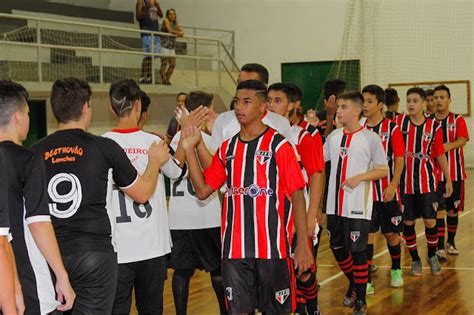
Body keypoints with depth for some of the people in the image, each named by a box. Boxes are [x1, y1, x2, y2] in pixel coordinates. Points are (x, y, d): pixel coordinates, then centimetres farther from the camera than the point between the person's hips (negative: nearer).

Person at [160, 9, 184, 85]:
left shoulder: (175, 24, 13)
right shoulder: (166, 21, -5)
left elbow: (181, 32, 4)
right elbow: (169, 30, -19)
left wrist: (177, 34, -16)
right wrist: (178, 33, -13)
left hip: (172, 47, 7)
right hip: (164, 45, -7)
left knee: (173, 64, 5)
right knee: (164, 63, -10)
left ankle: (167, 80, 16)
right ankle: (163, 80, -8)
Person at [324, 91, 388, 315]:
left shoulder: (371, 138, -6)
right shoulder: (334, 136, 9)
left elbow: (383, 171, -4)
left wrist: (359, 177, -19)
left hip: (357, 206, -5)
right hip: (334, 204, 5)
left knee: (357, 251, -1)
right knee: (337, 248, 13)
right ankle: (354, 285, 38)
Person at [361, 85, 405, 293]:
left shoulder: (392, 129, -4)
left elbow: (399, 160, -5)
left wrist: (393, 185, -15)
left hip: (387, 192, -1)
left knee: (391, 233, 11)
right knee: (367, 235, -3)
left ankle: (396, 270, 34)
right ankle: (367, 281, 1)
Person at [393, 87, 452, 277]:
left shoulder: (434, 126, 1)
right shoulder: (399, 122, -1)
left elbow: (440, 155, 6)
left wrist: (448, 180, 7)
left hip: (427, 181, 0)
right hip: (405, 181, 0)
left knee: (430, 220, -2)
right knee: (408, 222, 5)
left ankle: (432, 256, 23)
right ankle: (415, 260, 21)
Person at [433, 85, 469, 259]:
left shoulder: (458, 120, 1)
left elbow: (463, 140, -16)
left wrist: (450, 145, -35)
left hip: (455, 172, 1)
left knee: (452, 209, 11)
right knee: (439, 210, -8)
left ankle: (450, 242, 29)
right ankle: (439, 248, -6)